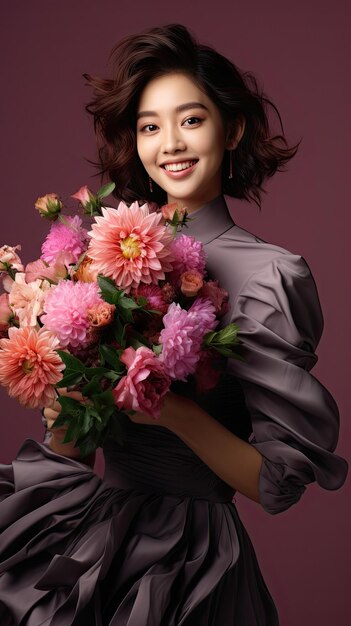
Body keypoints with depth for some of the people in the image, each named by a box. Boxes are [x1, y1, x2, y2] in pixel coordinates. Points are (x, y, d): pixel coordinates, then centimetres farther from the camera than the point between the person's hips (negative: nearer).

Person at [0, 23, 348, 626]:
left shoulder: (269, 273, -15)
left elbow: (279, 484, -15)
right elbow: (67, 447, 6)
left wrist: (174, 409, -28)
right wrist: (65, 408, -15)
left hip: (180, 550, -5)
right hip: (83, 516, 5)